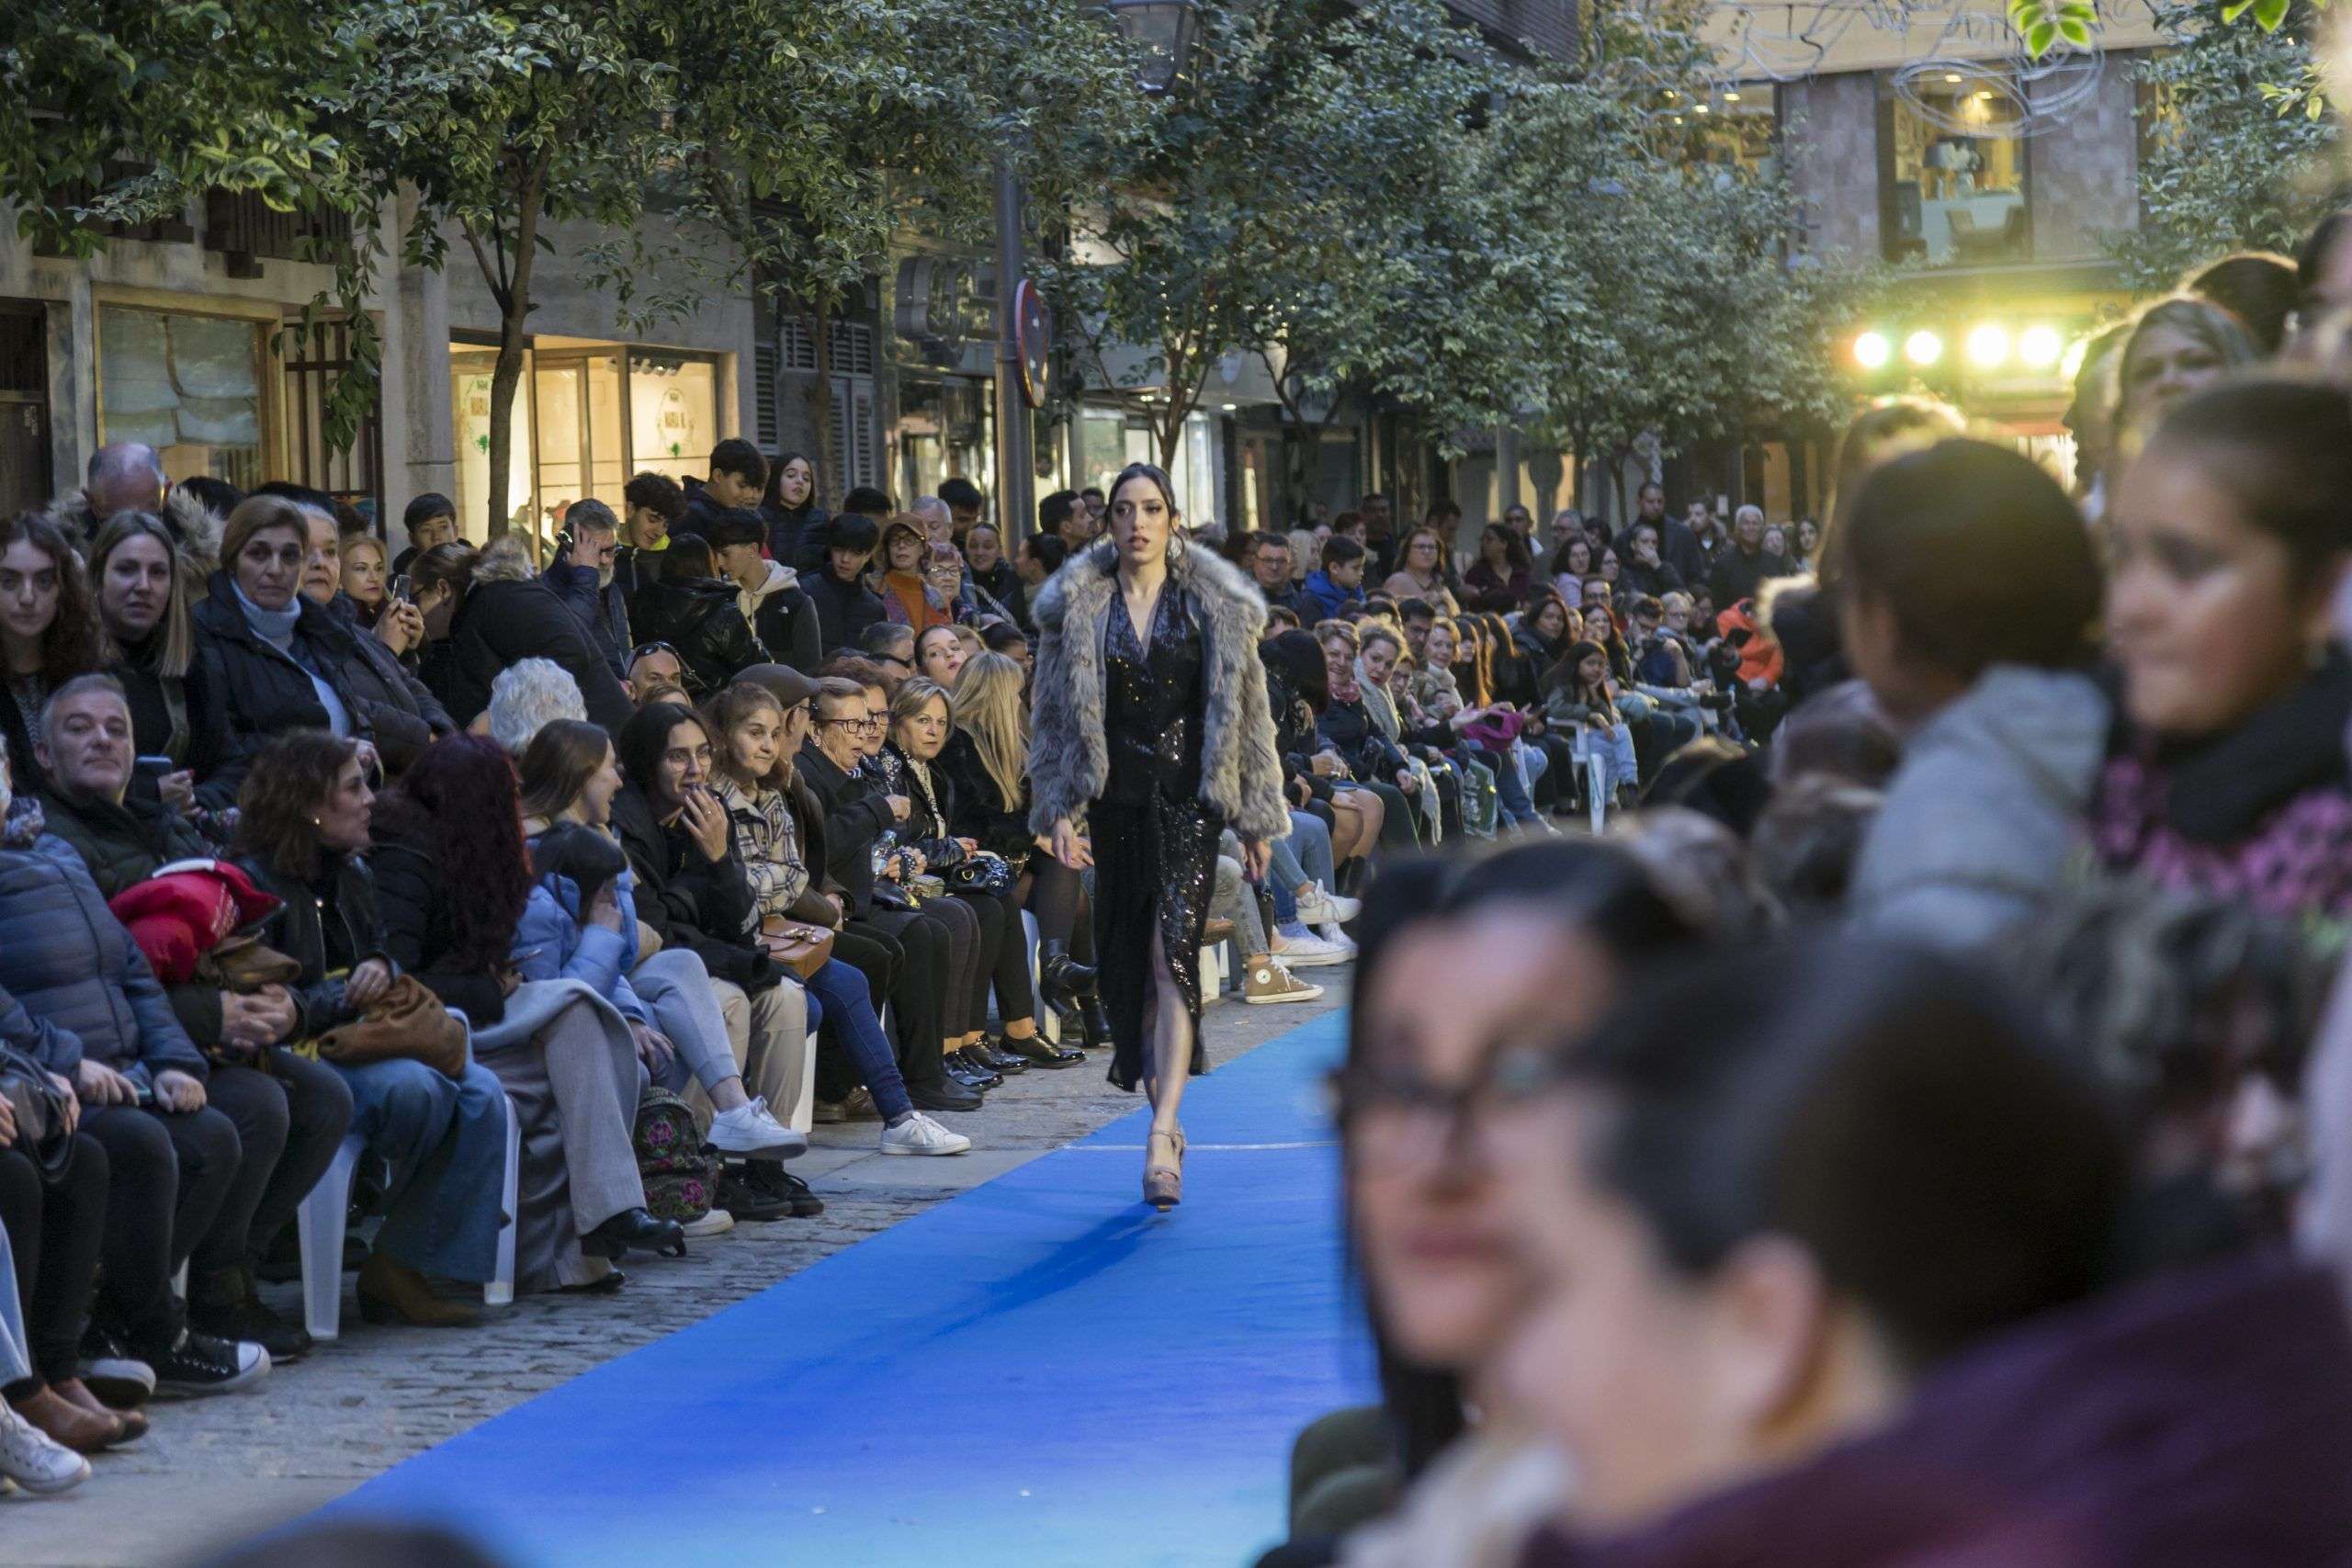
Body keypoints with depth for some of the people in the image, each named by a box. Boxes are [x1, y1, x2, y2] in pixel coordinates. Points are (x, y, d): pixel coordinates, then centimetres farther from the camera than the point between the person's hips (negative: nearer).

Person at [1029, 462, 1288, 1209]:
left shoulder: (1215, 605, 3)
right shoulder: (1077, 605, 5)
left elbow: (1247, 713, 7)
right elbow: (1056, 715, 7)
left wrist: (1255, 817, 6)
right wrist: (1059, 810, -2)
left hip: (1189, 799, -2)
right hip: (1115, 802, 2)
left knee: (1173, 953, -15)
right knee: (1122, 959, 6)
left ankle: (1160, 1137, -23)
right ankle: (1166, 1116, 23)